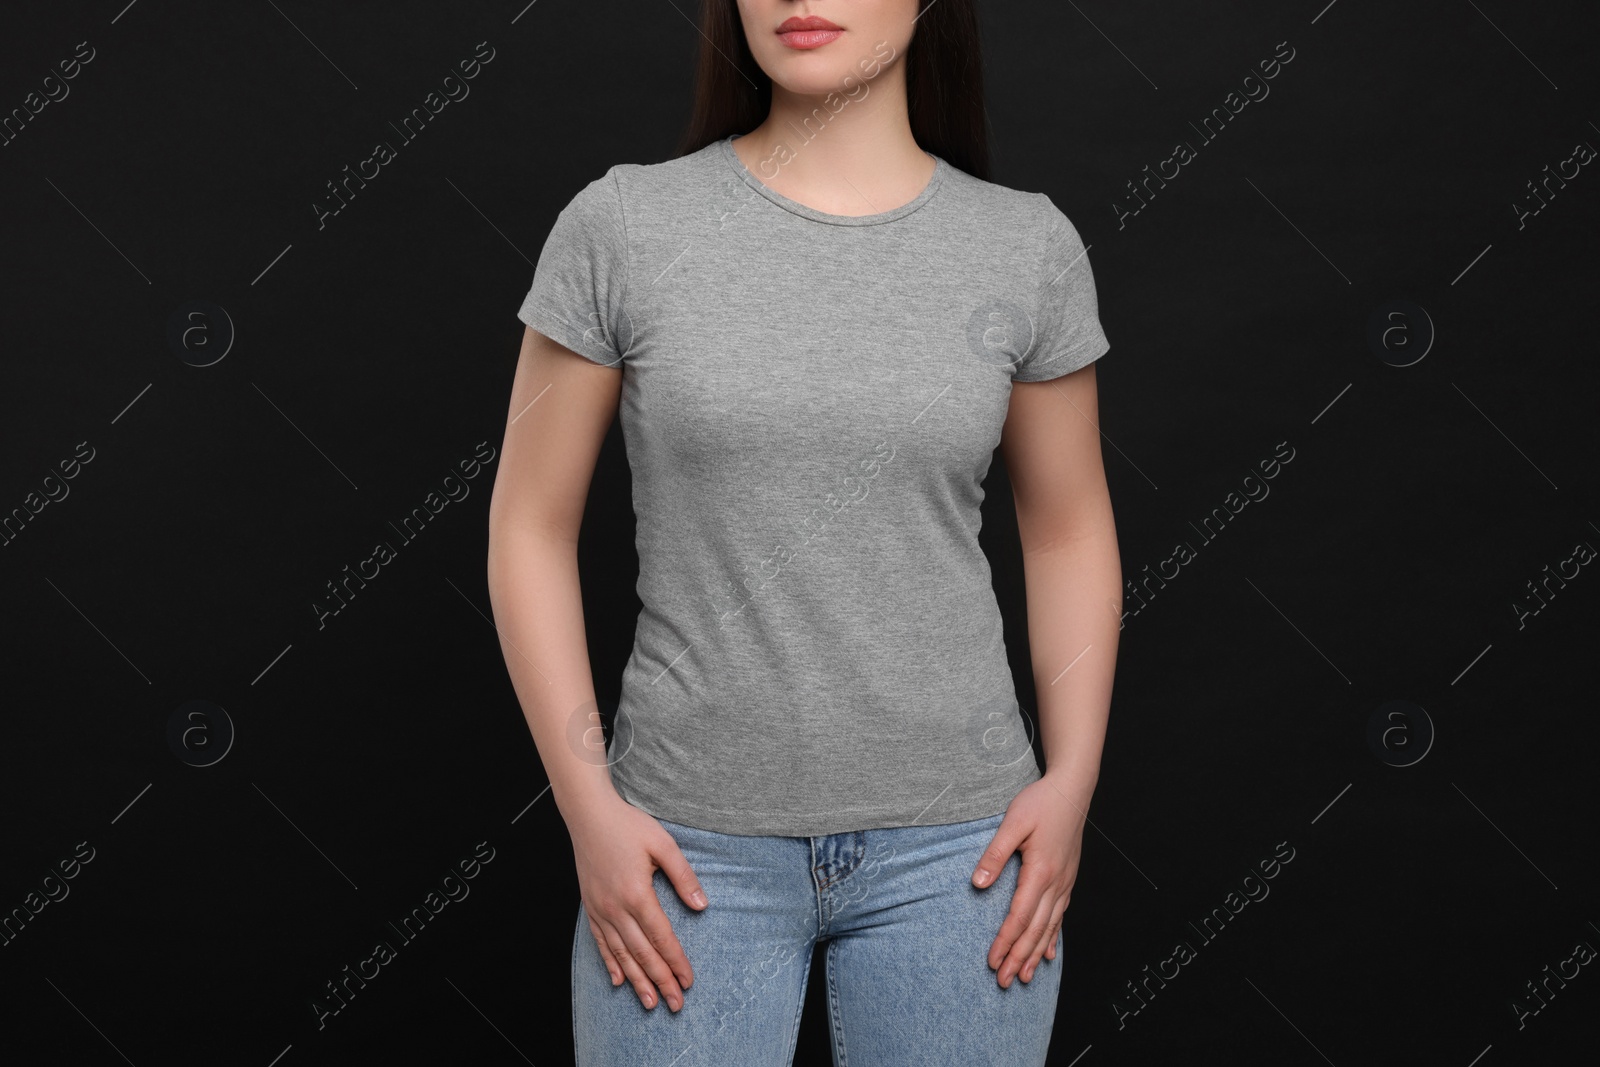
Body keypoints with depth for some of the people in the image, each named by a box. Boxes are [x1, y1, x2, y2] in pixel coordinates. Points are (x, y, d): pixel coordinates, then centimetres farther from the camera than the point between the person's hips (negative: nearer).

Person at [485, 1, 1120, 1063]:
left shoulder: (1028, 247, -1)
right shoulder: (622, 227, -5)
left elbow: (1069, 531, 10)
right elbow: (531, 527, 0)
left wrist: (1071, 779, 1)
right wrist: (590, 809, -5)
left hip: (952, 843, 1)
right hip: (693, 847, -1)